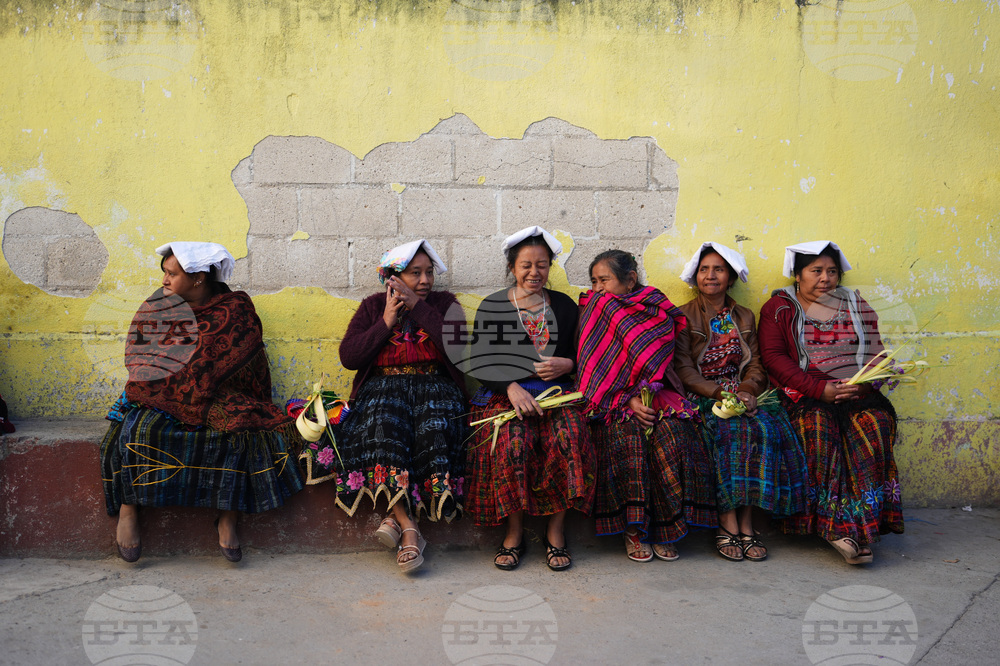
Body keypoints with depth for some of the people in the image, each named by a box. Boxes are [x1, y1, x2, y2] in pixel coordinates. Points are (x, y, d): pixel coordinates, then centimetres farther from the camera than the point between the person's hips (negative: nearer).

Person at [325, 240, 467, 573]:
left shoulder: (444, 304, 12)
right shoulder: (372, 306, 14)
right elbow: (348, 357, 4)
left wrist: (419, 306, -8)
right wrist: (386, 323, -4)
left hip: (434, 386, 0)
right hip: (382, 386, 0)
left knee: (433, 430, -33)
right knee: (385, 422, -33)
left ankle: (398, 517, -30)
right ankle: (410, 529, -35)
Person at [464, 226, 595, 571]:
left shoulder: (564, 306, 15)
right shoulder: (491, 306, 8)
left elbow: (580, 356, 17)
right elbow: (480, 363, 1)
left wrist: (567, 365, -6)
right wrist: (511, 387, -16)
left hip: (556, 390, 2)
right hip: (505, 392, -1)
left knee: (569, 437, -30)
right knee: (512, 440, -32)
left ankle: (555, 530, -15)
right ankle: (514, 530, -13)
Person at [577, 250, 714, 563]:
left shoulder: (658, 314, 11)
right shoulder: (595, 312, 7)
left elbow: (659, 364, 7)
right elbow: (593, 371, -1)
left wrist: (647, 393, -12)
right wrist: (628, 400, -15)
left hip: (655, 395, 1)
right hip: (614, 401, -1)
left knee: (673, 433, -29)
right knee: (627, 434, -32)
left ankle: (666, 528, -17)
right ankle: (632, 529, -19)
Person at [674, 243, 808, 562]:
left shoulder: (744, 317, 19)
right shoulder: (683, 316, 6)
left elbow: (756, 365, 11)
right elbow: (683, 370, -4)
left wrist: (746, 389, -12)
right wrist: (723, 393, -17)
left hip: (741, 395, 3)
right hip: (701, 398, -3)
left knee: (767, 428, -28)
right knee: (728, 430, -33)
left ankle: (746, 521, -24)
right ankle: (728, 523, -27)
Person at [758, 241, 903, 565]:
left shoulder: (856, 307, 21)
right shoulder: (779, 308, 11)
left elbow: (876, 356, 16)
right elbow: (773, 357, -1)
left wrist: (862, 384, -8)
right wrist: (819, 389, -13)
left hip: (857, 393, 3)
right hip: (805, 395, -2)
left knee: (874, 425, -29)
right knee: (818, 427, -34)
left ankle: (856, 524, -30)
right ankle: (843, 526, -31)